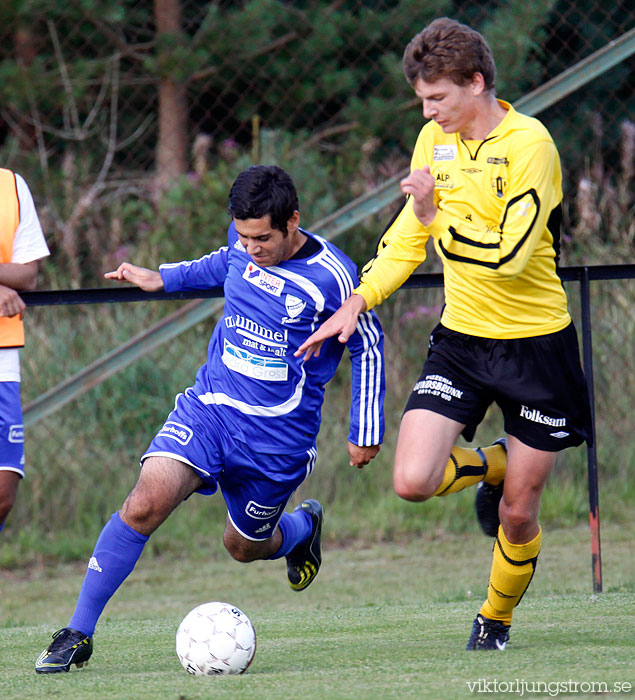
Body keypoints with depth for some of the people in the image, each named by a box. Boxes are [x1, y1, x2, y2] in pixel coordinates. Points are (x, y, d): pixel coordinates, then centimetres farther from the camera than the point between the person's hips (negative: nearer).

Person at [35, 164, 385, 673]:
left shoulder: (333, 276, -16)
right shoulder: (244, 242, -3)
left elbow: (368, 346, -2)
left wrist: (366, 432, 3)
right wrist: (164, 278, 19)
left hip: (279, 434, -2)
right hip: (209, 403, 2)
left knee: (245, 547, 14)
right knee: (147, 501, -20)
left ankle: (303, 526, 52)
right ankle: (78, 633, -14)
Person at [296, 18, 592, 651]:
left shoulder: (529, 145, -17)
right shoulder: (434, 140, 3)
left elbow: (509, 254, -25)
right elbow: (409, 234, 14)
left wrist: (438, 220, -21)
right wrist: (358, 302, 6)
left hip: (535, 343, -5)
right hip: (460, 337, 5)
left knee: (517, 515, 3)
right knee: (412, 481, -15)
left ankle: (496, 618, 32)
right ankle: (490, 467, 19)